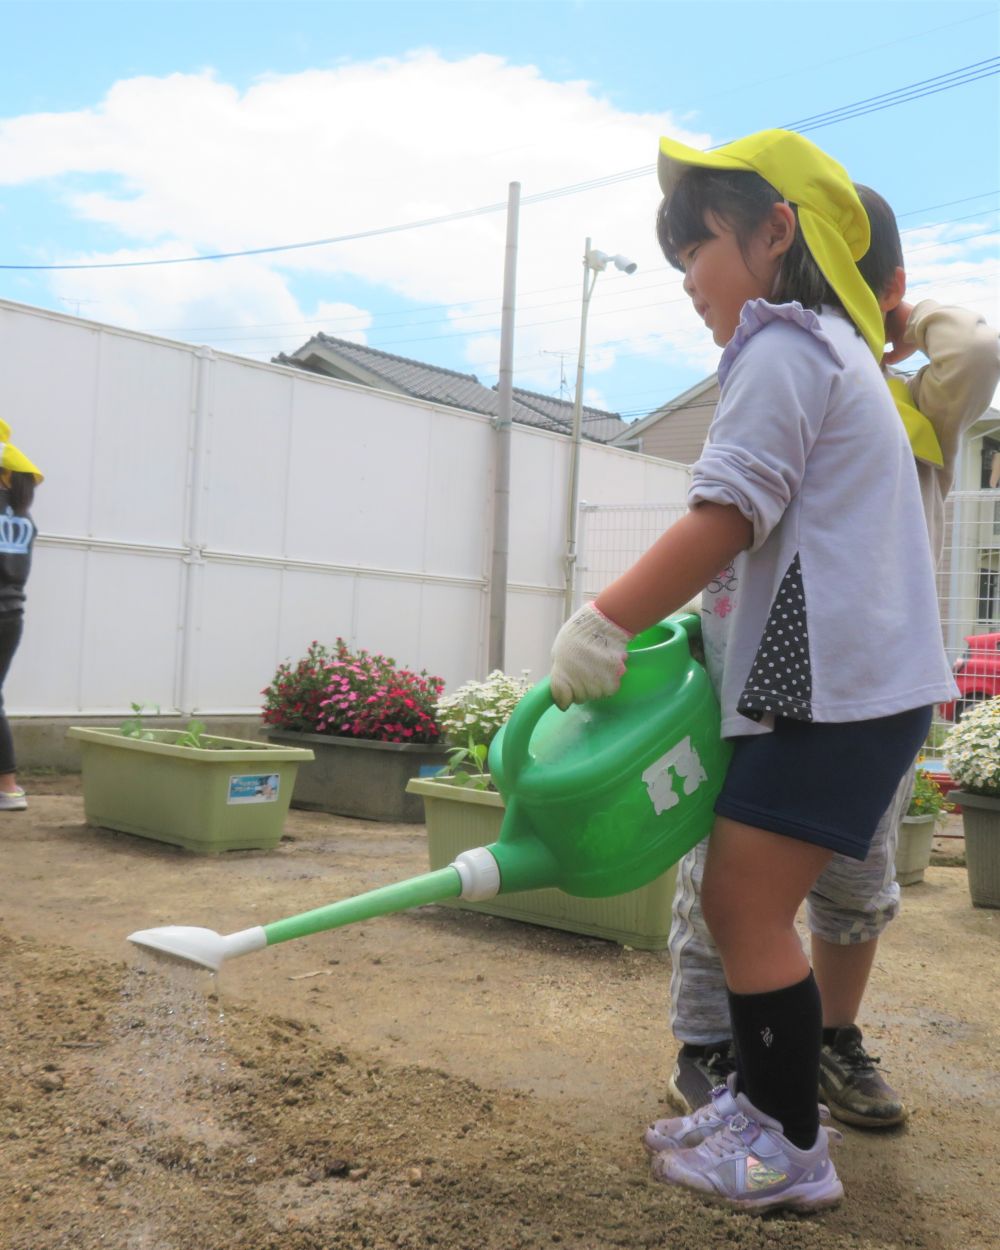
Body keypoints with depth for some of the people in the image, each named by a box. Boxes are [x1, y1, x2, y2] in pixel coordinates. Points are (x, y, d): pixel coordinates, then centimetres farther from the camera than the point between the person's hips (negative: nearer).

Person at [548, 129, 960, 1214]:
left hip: (833, 687, -10)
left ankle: (791, 1152, 8)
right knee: (741, 901, 14)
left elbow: (726, 518, -19)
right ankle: (760, 1101, 25)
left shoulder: (781, 346, -9)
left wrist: (602, 624, -16)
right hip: (844, 678, 10)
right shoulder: (833, 350, 24)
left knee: (745, 908, -5)